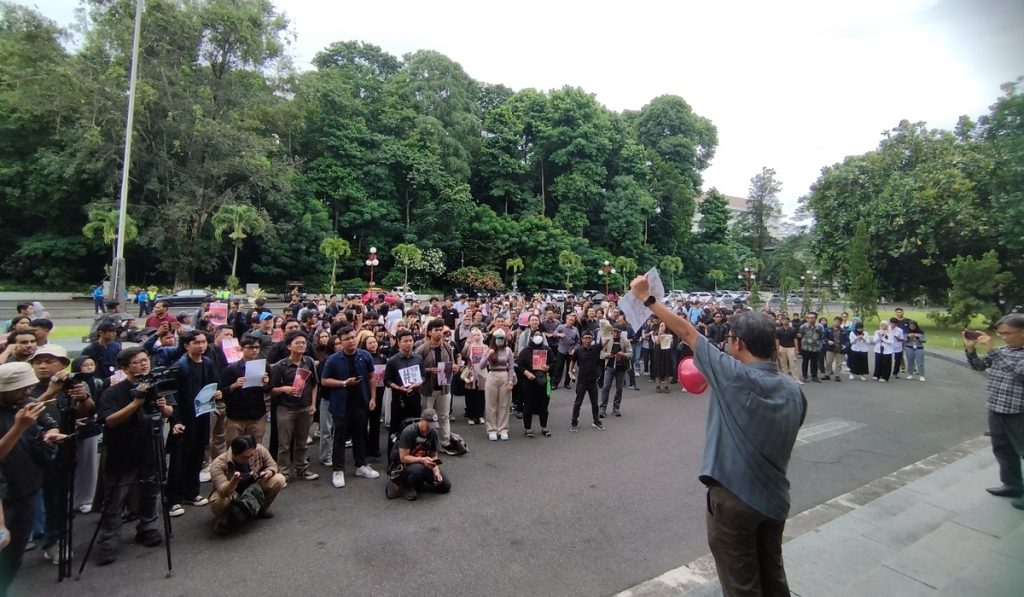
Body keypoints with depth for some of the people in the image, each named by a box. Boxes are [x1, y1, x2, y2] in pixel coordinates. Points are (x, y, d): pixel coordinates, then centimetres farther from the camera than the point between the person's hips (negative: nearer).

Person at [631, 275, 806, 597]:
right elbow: (781, 444, 10)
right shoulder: (794, 390, -4)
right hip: (776, 498, 6)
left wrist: (646, 298, -6)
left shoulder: (734, 376, -22)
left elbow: (687, 331, -15)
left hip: (734, 498, -6)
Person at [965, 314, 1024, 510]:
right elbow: (979, 366, 13)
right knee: (1002, 450, 17)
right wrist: (970, 348, -3)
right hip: (996, 410, 7)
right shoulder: (1002, 350, 6)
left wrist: (992, 349, -29)